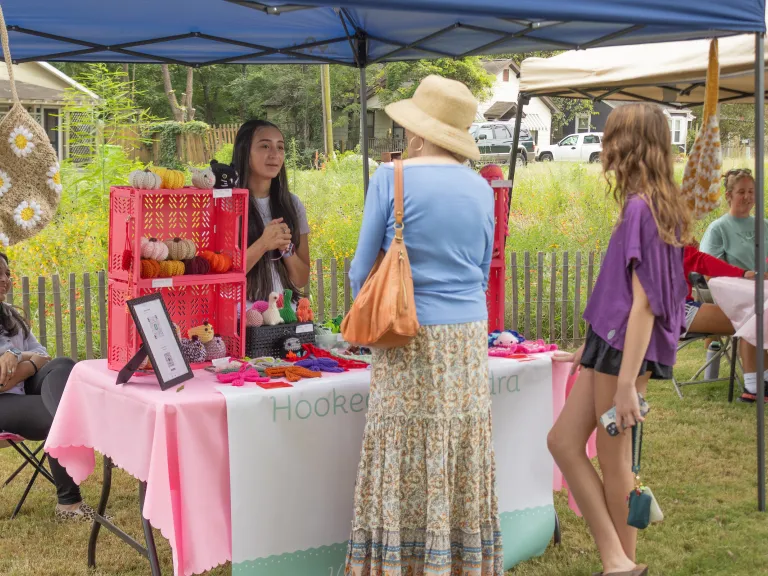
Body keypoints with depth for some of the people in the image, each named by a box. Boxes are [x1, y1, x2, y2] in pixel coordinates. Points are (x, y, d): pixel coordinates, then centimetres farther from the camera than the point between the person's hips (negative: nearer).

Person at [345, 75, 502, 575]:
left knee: (408, 463, 2)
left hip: (410, 343, -4)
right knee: (463, 458, 11)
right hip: (470, 338, 4)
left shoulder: (392, 179, -6)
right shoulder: (481, 189, 7)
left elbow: (363, 269, 0)